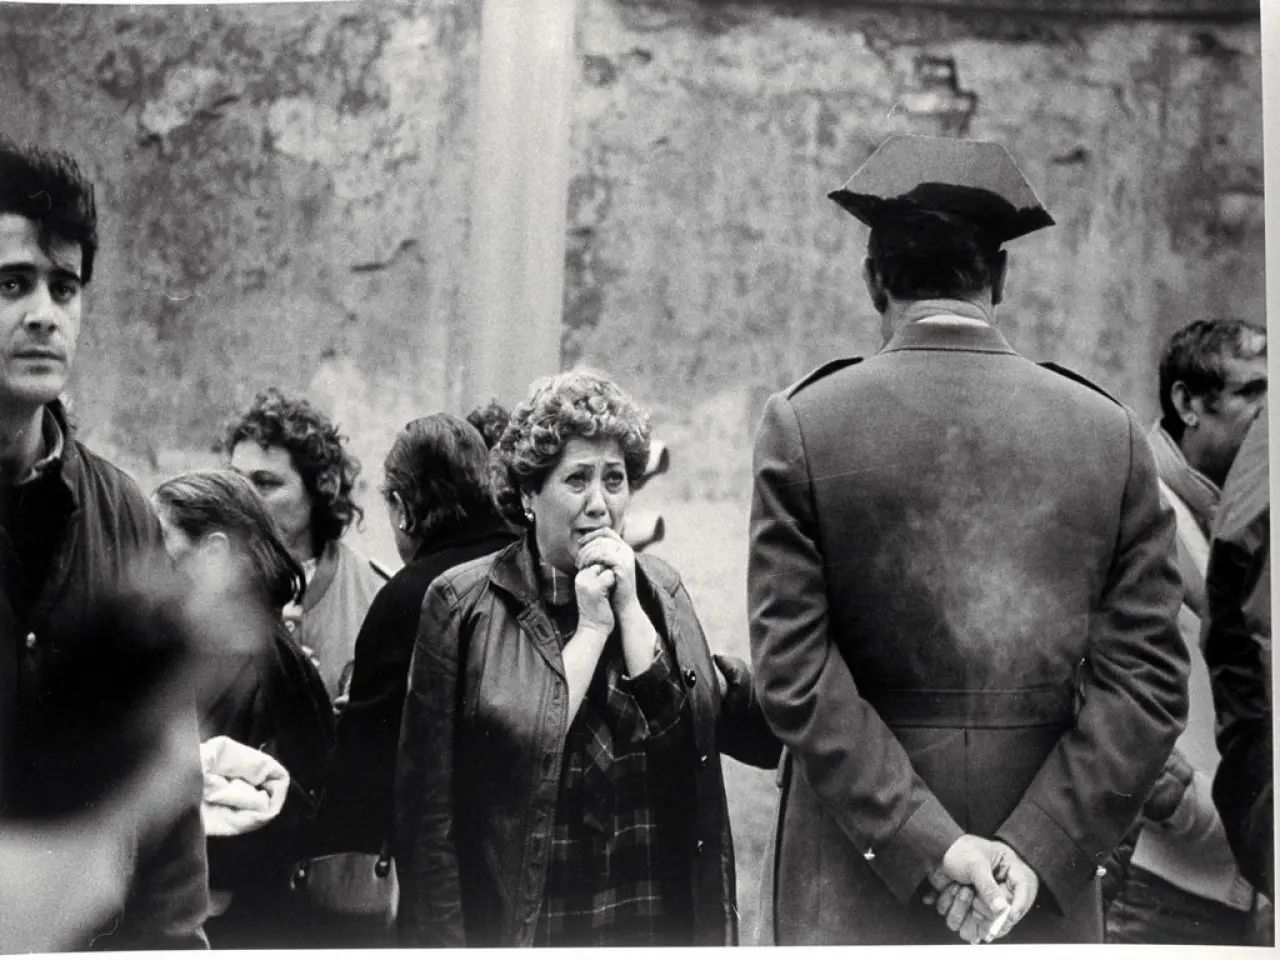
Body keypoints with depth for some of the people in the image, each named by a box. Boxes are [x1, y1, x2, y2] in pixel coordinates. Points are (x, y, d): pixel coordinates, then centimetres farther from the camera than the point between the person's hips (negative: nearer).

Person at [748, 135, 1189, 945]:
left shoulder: (803, 427, -5)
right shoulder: (1111, 435, 0)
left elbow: (793, 672, -10)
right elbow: (1149, 678, -4)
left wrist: (929, 843, -9)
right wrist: (1035, 849, -6)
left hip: (854, 900, -1)